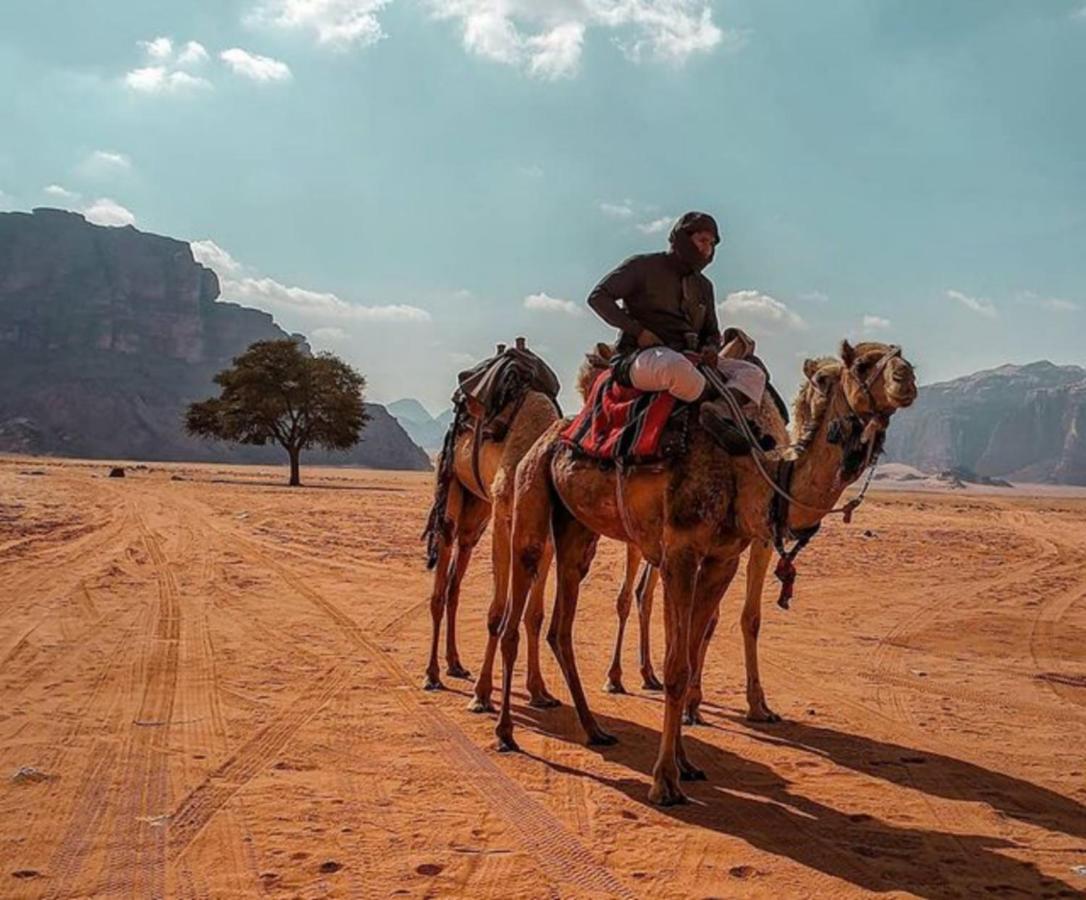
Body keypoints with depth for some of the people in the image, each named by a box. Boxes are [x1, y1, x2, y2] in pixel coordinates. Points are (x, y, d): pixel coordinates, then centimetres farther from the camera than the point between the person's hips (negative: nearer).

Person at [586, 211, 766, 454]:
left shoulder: (703, 286, 23)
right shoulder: (643, 267, 5)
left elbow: (712, 332, 31)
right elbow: (598, 297, -2)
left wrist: (711, 349, 3)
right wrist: (639, 331, -11)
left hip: (689, 359, 7)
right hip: (639, 358, -7)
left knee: (753, 374, -12)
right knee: (676, 366, -43)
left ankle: (718, 412, -40)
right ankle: (729, 403, -22)